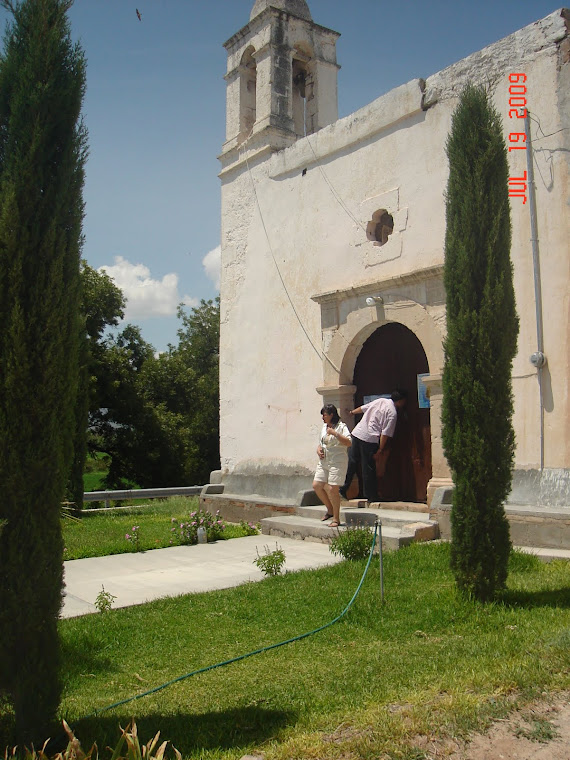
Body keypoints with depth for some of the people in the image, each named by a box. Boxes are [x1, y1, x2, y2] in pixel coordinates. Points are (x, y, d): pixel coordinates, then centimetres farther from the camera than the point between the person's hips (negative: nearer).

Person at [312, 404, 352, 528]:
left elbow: (348, 443, -20)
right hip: (323, 462, 8)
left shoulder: (341, 427, -7)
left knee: (332, 489, -10)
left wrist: (334, 433, -25)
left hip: (337, 462, -8)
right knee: (316, 485, 0)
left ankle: (336, 518, 4)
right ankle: (330, 510, 20)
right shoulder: (324, 427, 17)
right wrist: (318, 450, 6)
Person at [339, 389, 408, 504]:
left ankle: (342, 489, 12)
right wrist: (381, 449, -7)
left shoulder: (380, 401, 12)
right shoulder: (393, 413, -7)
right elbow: (385, 433, -12)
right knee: (368, 468, 2)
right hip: (369, 439, -6)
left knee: (351, 463, 10)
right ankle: (371, 496, 11)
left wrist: (352, 412, 40)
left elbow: (363, 408, 23)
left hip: (356, 433, 6)